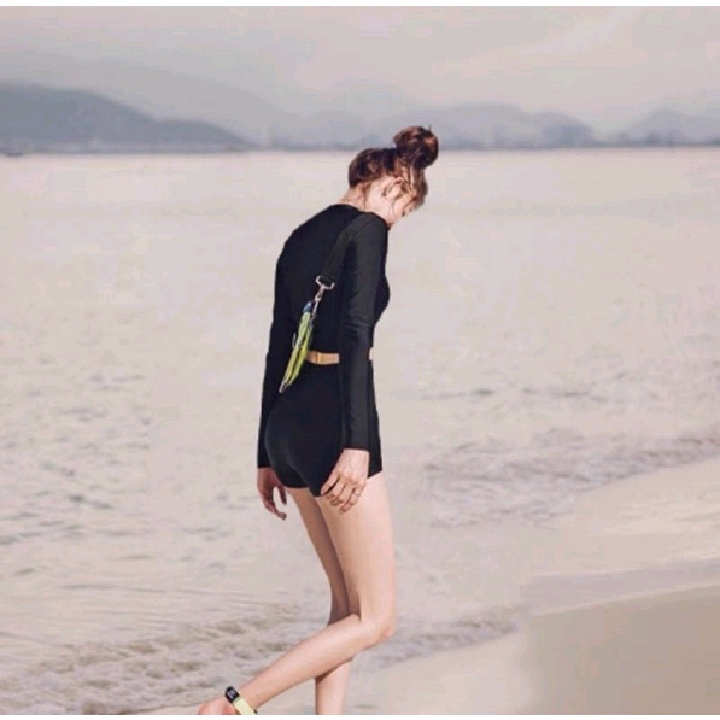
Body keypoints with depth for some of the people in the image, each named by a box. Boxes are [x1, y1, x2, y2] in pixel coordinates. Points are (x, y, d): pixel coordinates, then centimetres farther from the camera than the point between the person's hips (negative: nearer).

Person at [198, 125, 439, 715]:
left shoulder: (304, 236, 16)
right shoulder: (368, 229, -7)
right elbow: (354, 335, -19)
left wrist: (269, 456, 23)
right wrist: (357, 443, -23)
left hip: (288, 423, 9)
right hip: (333, 424, -9)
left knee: (348, 603, 16)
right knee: (375, 619, -3)